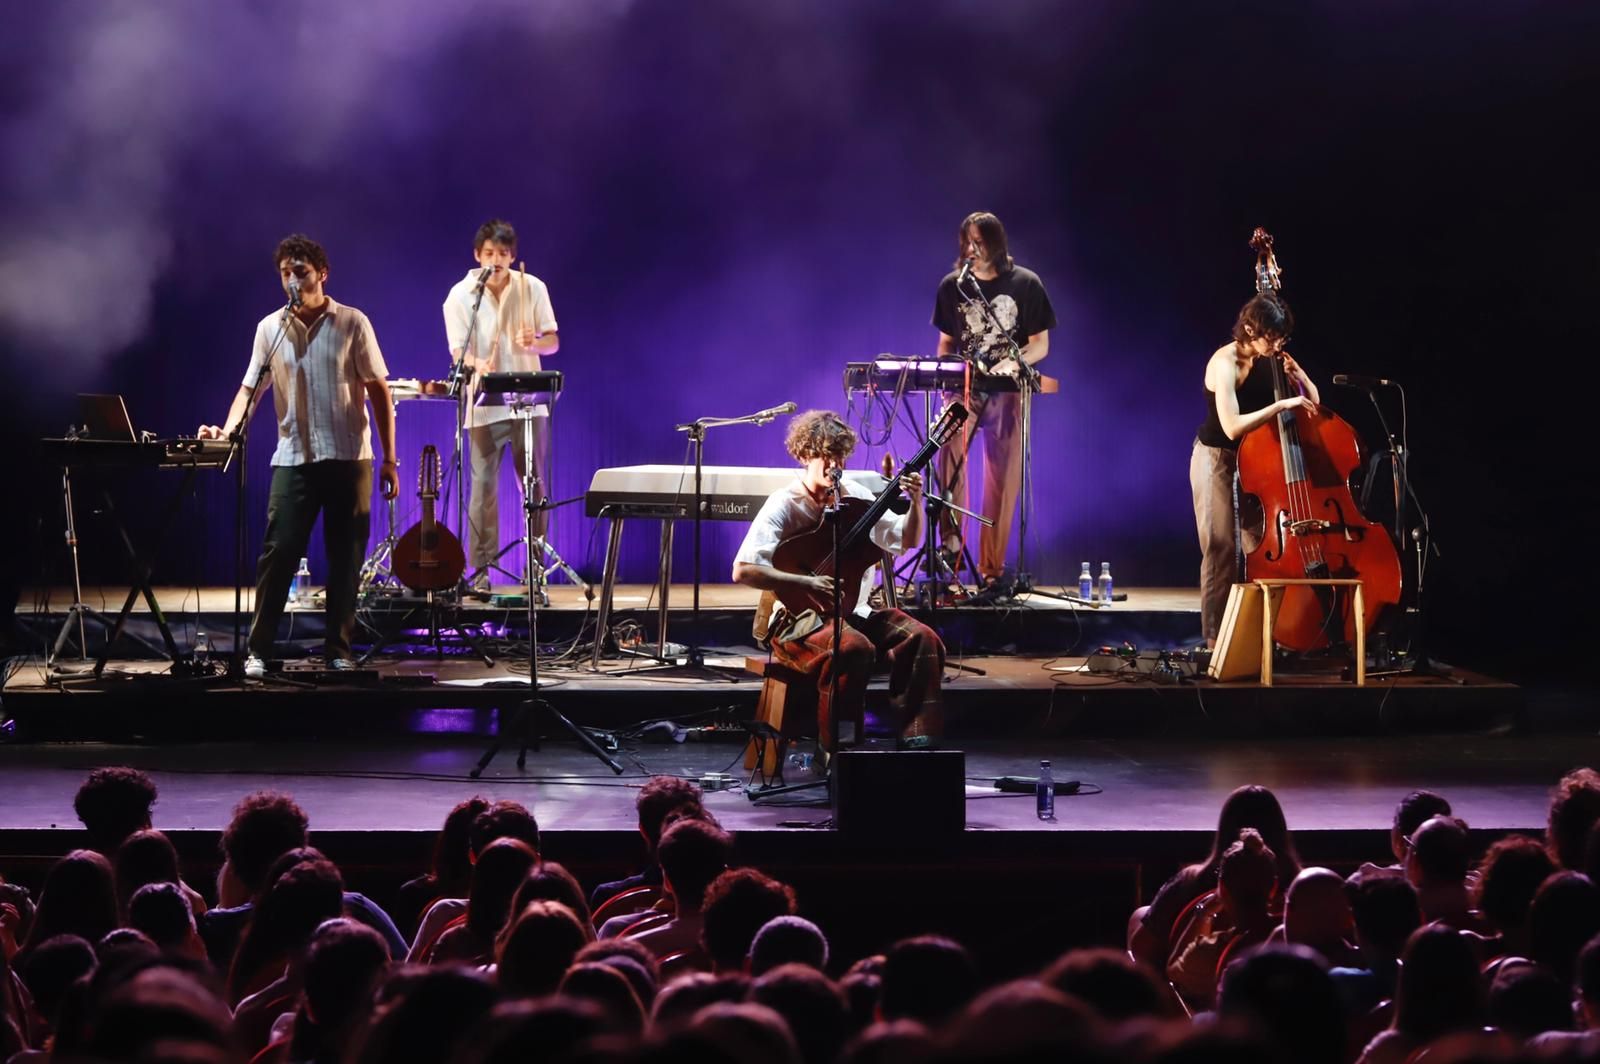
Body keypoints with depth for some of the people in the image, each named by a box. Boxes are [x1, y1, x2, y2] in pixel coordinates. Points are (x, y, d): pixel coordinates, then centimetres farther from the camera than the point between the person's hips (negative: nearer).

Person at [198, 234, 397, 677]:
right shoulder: (270, 328, 7)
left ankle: (338, 650, 12)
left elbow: (379, 391, 2)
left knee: (346, 558, 3)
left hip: (348, 458, -1)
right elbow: (250, 389, 8)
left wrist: (389, 460, -1)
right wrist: (228, 430, -12)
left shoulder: (352, 323, 0)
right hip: (293, 458, 1)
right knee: (277, 553, -6)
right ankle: (258, 651, -2)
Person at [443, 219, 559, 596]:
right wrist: (479, 366, -31)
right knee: (483, 488, -4)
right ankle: (481, 572, 1)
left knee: (535, 486, 3)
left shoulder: (533, 288, 2)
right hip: (484, 406, -2)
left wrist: (534, 342, -19)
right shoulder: (460, 296, -3)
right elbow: (457, 352, -8)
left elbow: (553, 342, 5)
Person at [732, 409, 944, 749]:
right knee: (855, 647, -34)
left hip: (855, 611, 7)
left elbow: (907, 539, 17)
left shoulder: (856, 496, 9)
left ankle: (915, 735, -12)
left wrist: (916, 501, -2)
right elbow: (743, 571, -20)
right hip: (801, 618, -7)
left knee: (922, 638, -14)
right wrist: (808, 584, -26)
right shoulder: (784, 505, -11)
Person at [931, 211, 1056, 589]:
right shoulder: (952, 285, 7)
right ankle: (950, 541, -19)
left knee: (1002, 481, -1)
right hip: (963, 389, 1)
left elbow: (1041, 344, 3)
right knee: (949, 451, -24)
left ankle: (991, 569, 5)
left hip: (1007, 392, -1)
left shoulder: (1025, 284, 1)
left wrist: (1014, 363, -18)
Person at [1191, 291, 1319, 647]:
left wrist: (1296, 375, -13)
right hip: (1217, 460, -6)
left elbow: (1313, 401, 5)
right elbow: (1232, 427, -32)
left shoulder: (1269, 358, -2)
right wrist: (1281, 405, -34)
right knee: (1222, 550, -5)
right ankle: (1216, 638, 1)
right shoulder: (1225, 363, -22)